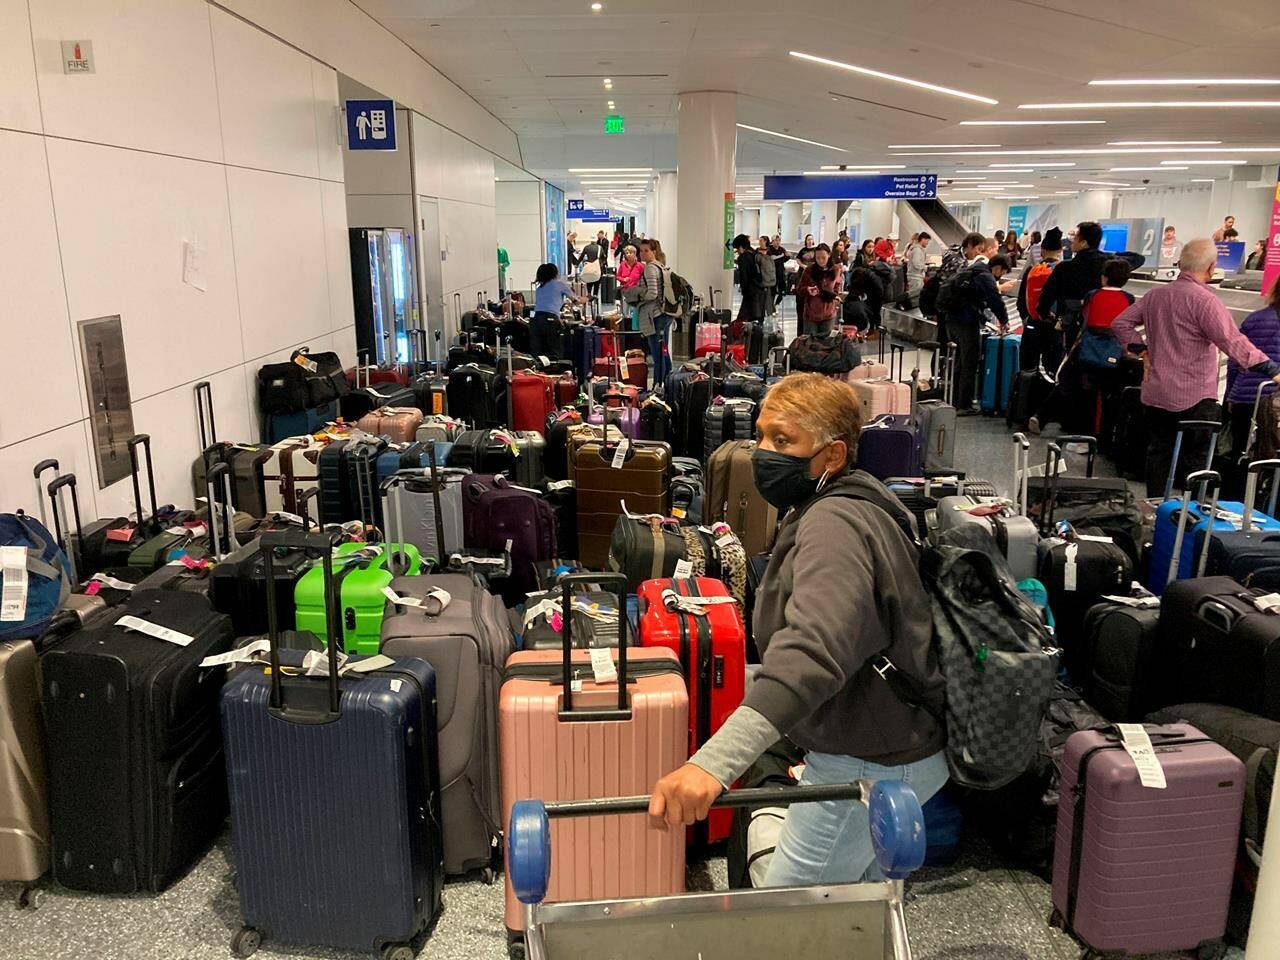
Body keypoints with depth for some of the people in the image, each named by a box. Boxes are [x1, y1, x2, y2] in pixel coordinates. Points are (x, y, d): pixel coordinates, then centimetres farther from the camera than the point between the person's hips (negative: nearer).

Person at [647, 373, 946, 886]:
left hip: (868, 766, -11)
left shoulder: (834, 525, -26)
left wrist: (714, 761, -53)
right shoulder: (852, 509, 10)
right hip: (896, 748, 11)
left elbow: (814, 649, -43)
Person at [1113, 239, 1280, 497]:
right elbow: (1233, 343, -23)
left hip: (1156, 395, 6)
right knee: (1195, 459, 3)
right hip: (1194, 398, -6)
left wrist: (1139, 347, 11)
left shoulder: (1154, 295, 6)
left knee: (1158, 454, 13)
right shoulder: (1205, 301, -16)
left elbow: (1120, 323, 15)